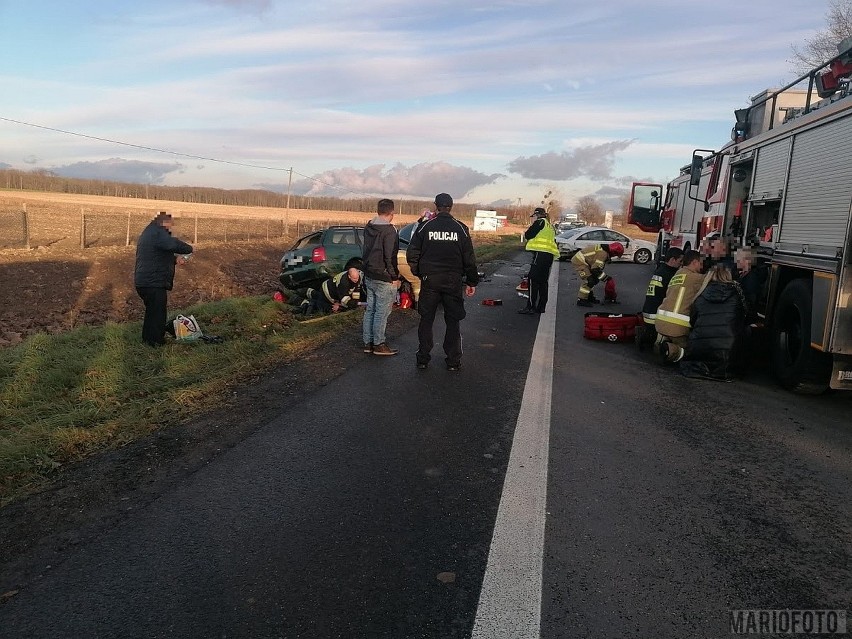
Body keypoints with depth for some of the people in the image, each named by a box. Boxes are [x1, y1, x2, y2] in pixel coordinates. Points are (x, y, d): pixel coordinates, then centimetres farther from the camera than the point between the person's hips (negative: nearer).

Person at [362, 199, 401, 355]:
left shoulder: (368, 228, 8)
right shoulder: (389, 231, -17)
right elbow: (390, 257, -19)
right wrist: (395, 277, -12)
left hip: (369, 276, 8)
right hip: (384, 279, -8)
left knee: (370, 310, 14)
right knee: (382, 313, 0)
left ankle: (368, 342, 19)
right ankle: (379, 344, 6)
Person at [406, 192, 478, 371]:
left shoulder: (425, 227, -2)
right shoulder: (461, 229, -1)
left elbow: (412, 255, -1)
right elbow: (469, 259, 0)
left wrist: (419, 273, 13)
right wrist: (472, 282, 8)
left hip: (429, 281, 0)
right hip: (453, 281, 0)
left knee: (426, 320, 11)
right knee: (453, 321, 9)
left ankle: (423, 359, 14)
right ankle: (453, 361, 12)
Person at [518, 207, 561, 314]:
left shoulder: (540, 222, -2)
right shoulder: (550, 226, 24)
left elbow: (528, 235, -9)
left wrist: (526, 235, 13)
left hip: (540, 253, -9)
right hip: (549, 255, 9)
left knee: (533, 280, -9)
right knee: (542, 281, 13)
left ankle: (531, 307, -13)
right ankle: (541, 306, 16)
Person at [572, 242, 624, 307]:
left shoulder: (605, 251, 11)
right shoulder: (603, 253, -22)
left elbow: (597, 266, 19)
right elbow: (595, 269, -23)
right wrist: (605, 278, -13)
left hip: (579, 259, 11)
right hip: (579, 262, -11)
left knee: (593, 279, 17)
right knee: (589, 280, -13)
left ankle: (589, 297, 26)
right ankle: (581, 300, -9)